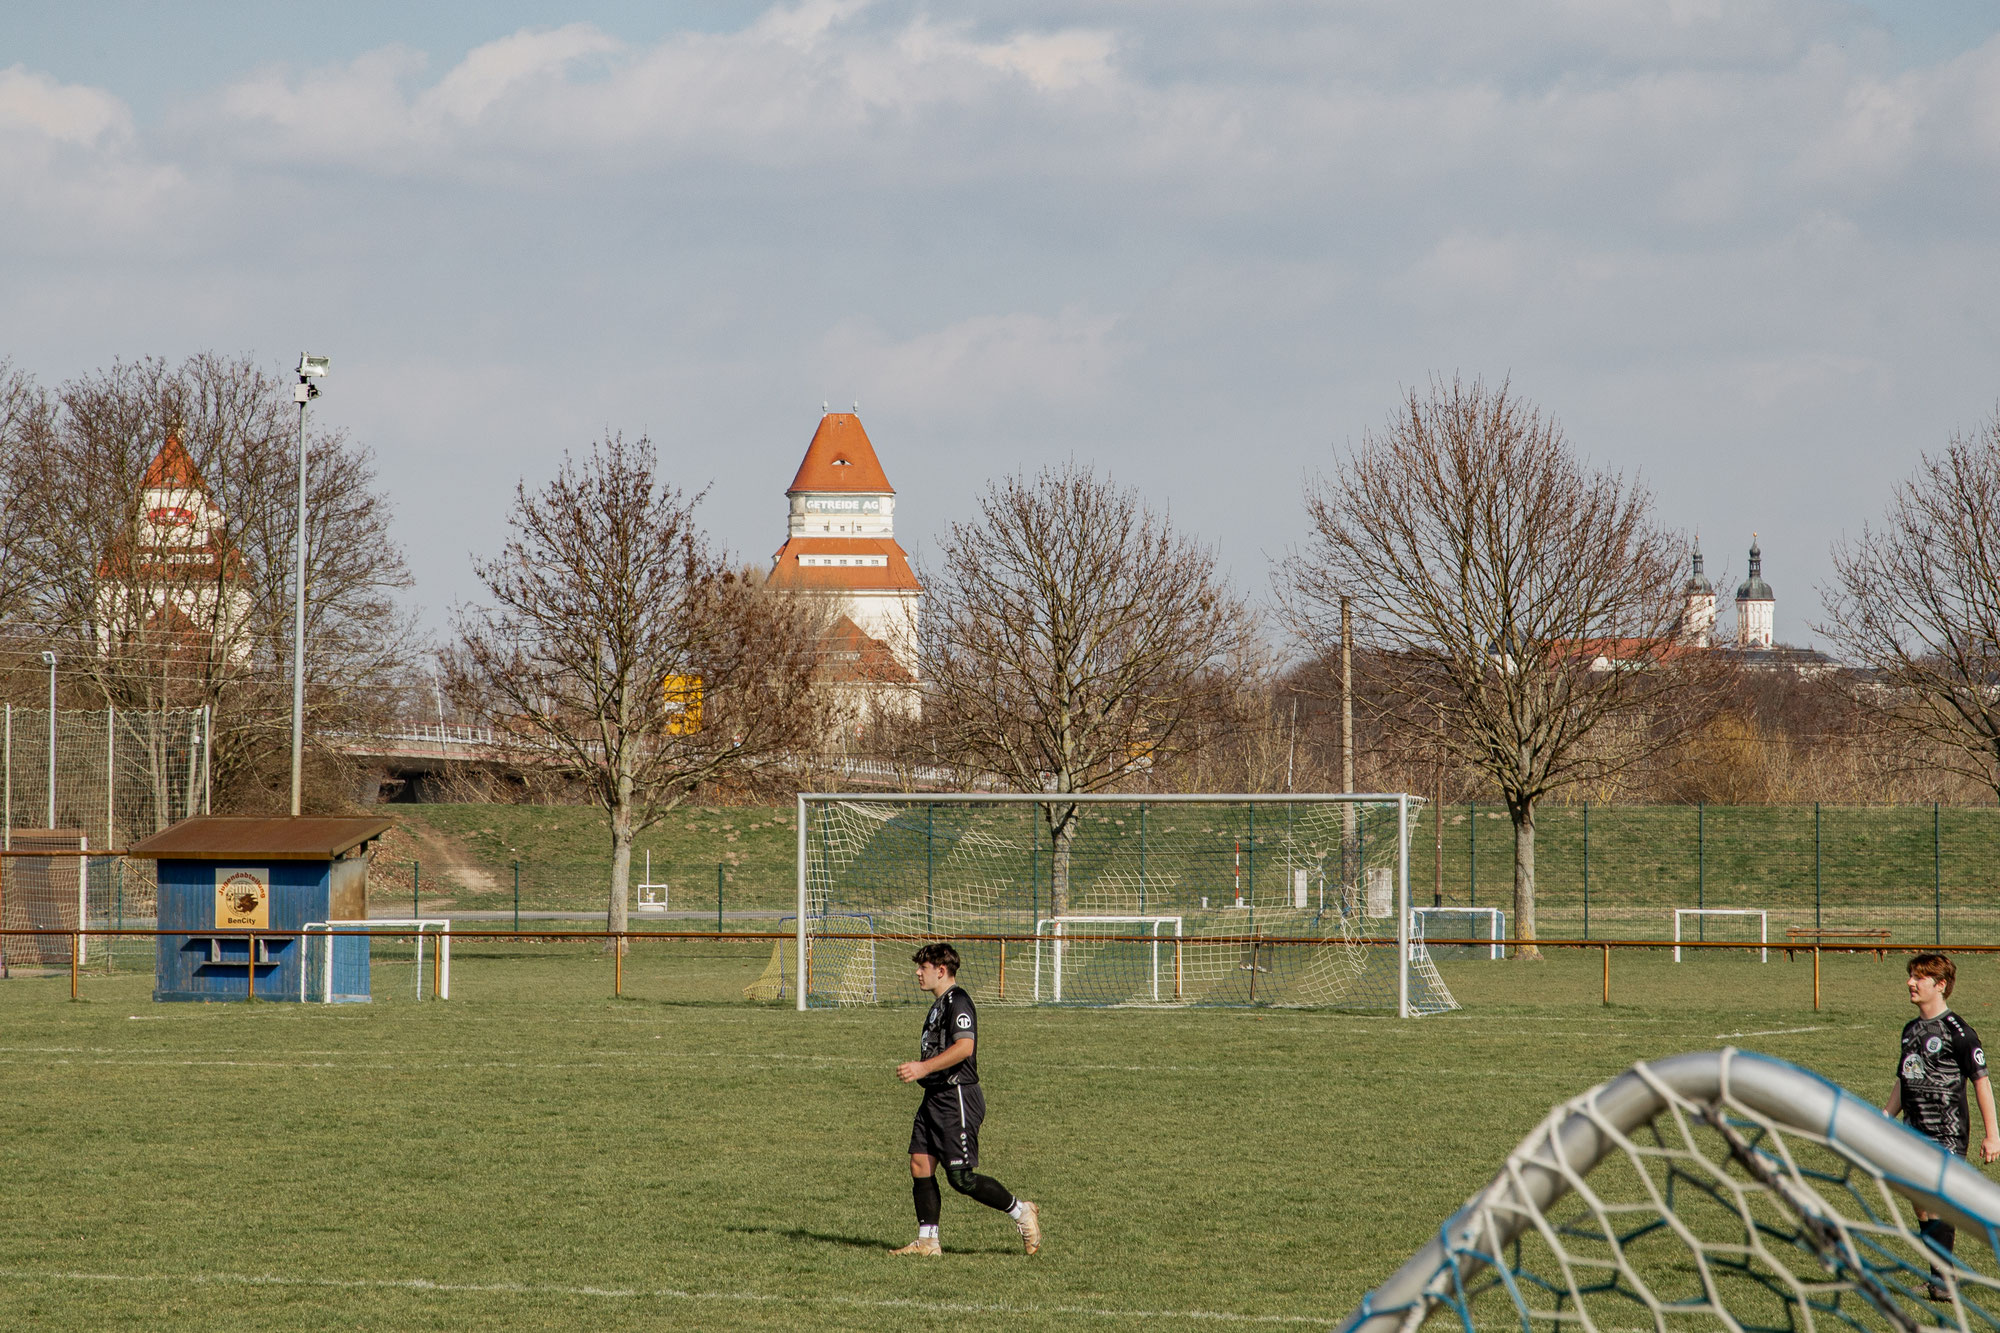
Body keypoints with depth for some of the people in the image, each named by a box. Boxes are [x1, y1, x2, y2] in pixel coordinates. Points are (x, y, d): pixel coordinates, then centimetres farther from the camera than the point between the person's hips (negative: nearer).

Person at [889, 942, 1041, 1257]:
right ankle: (927, 1241, 5)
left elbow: (964, 1047, -26)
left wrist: (924, 1067, -27)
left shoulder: (957, 1001, -14)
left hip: (957, 1098, -10)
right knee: (920, 1164, 3)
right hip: (935, 1098, 10)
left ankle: (1021, 1212, 6)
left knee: (961, 1176, -9)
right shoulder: (939, 1004, 19)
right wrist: (919, 1069, 18)